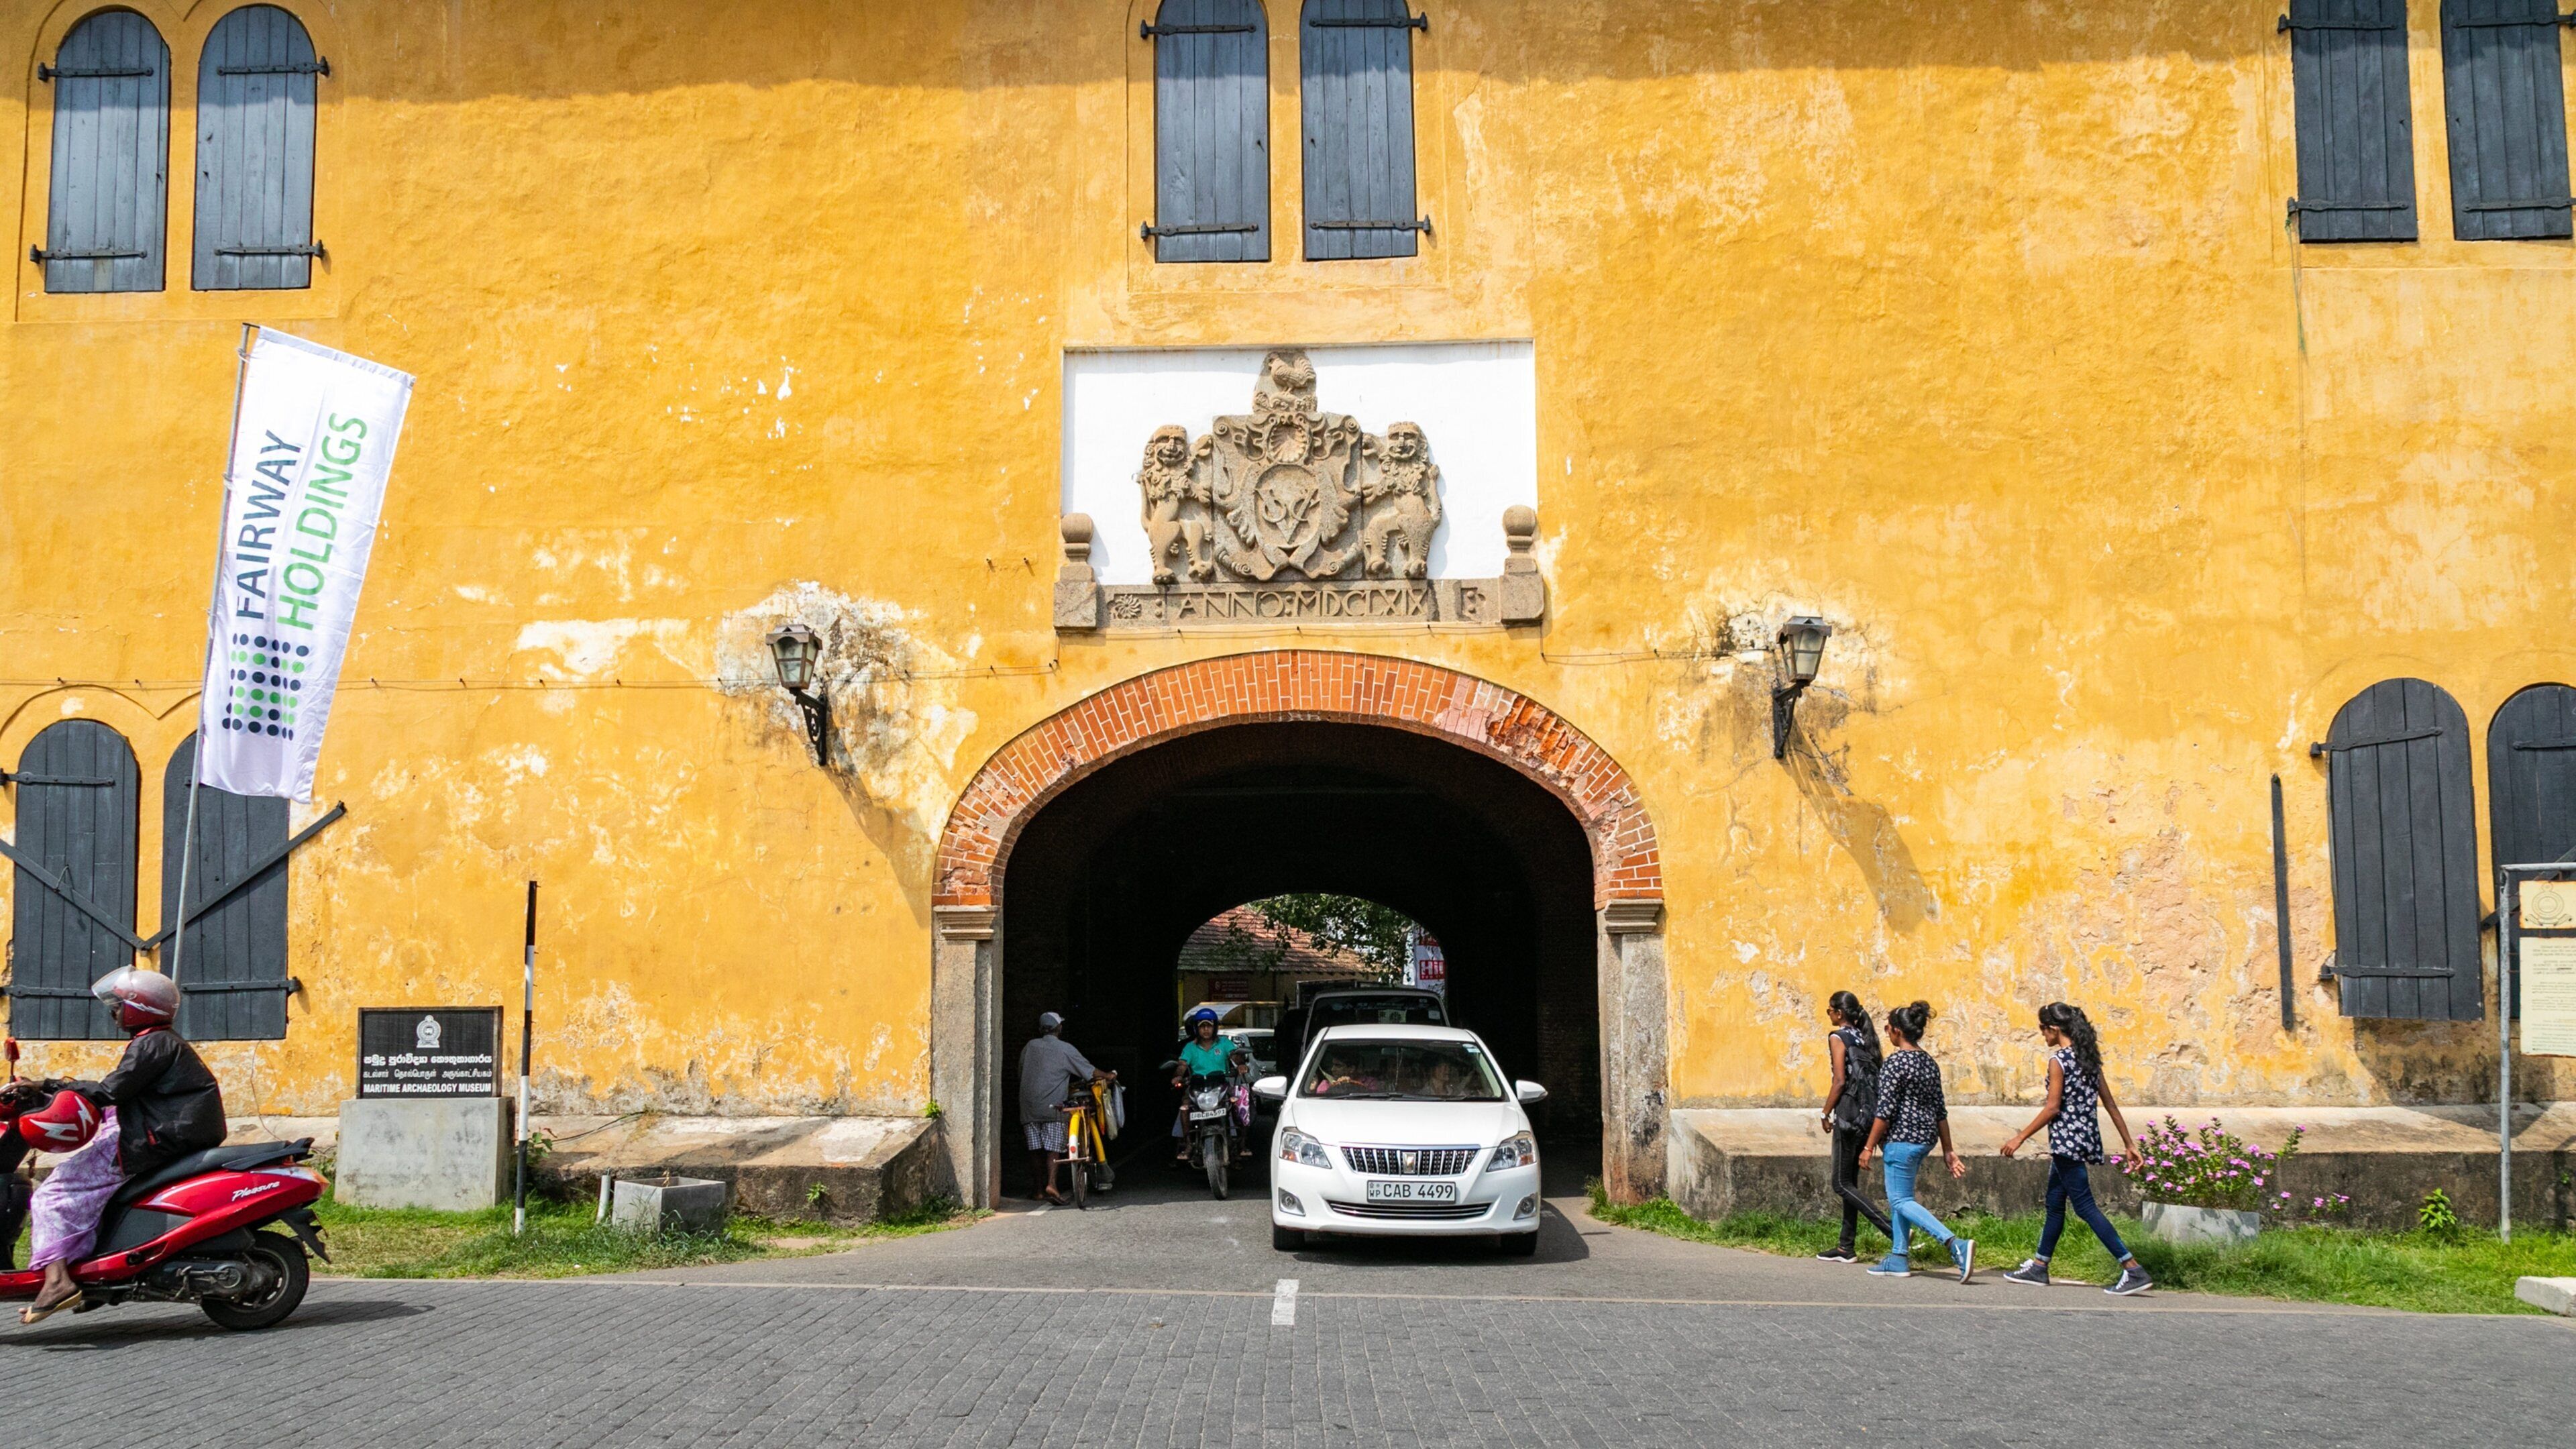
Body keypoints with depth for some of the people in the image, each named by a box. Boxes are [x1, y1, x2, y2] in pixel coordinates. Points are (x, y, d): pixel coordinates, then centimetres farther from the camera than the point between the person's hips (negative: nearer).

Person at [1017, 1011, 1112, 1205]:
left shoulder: (1030, 1047, 11)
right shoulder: (1065, 1049, -2)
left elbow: (1021, 1073, 20)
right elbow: (1088, 1070, 2)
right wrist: (1108, 1076, 18)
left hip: (1029, 1106, 4)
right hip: (1052, 1105, -4)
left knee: (1036, 1149, 8)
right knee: (1052, 1147, -3)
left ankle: (1041, 1188, 11)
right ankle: (1051, 1184, -19)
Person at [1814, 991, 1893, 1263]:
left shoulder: (1838, 1038, -9)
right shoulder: (1867, 1037, 13)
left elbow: (1840, 1081, -15)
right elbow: (1877, 1076, 13)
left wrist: (1826, 1114, -6)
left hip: (1849, 1115, -8)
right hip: (1870, 1114, 8)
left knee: (1842, 1184, -3)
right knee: (1850, 1181, 14)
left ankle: (1893, 1231, -16)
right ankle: (1846, 1247, 16)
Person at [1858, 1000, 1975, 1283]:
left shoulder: (1895, 1062, -14)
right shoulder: (1930, 1063, 11)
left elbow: (1886, 1110, -16)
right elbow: (1940, 1110, 13)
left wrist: (1869, 1147, -11)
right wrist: (1948, 1150, 17)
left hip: (1903, 1138, -9)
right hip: (1927, 1137, 9)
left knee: (1901, 1200, -5)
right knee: (1898, 1197, 17)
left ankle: (1956, 1244, -19)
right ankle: (1897, 1259, 18)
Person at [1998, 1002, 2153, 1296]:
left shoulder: (2059, 1060, -14)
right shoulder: (2088, 1057, 10)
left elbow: (2053, 1108, -17)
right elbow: (2110, 1103, 11)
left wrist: (2020, 1138, -10)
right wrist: (2128, 1142, 15)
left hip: (2067, 1139, -10)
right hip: (2086, 1136, 10)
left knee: (2085, 1206, -8)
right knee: (2055, 1203, 17)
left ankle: (2133, 1270, -13)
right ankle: (2038, 1267, 25)